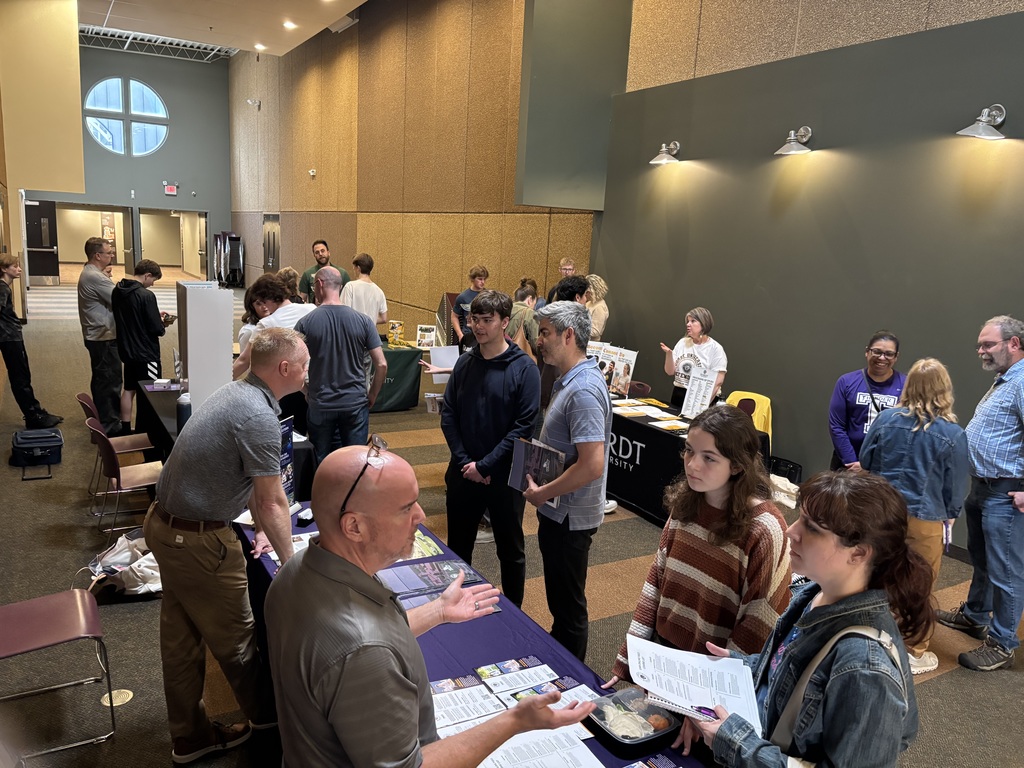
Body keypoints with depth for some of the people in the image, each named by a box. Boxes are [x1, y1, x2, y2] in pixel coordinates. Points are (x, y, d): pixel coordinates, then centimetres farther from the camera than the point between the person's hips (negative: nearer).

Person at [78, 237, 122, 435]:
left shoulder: (89, 273, 13)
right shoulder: (96, 277, -21)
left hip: (97, 335, 11)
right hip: (104, 337, -11)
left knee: (101, 379, 18)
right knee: (110, 380, -4)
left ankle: (102, 419, 28)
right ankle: (110, 425, 2)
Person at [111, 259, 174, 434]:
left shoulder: (117, 290, 3)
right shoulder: (146, 295, -22)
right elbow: (156, 329, -20)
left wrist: (156, 316, 13)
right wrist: (163, 324, 1)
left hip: (126, 350, 8)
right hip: (146, 353, -8)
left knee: (129, 390, 16)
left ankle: (125, 430, 24)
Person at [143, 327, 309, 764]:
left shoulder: (237, 394, 6)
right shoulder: (258, 417, -24)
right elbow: (272, 503, -19)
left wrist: (263, 529, 21)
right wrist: (290, 563, -7)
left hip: (166, 526, 10)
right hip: (197, 542, -10)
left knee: (181, 638, 20)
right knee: (233, 636, 13)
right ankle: (266, 712, 35)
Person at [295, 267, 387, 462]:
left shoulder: (306, 323, -8)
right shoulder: (362, 321, -6)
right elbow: (381, 365, -7)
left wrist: (304, 393, 13)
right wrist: (372, 396, 6)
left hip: (320, 405, 0)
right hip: (356, 403, 1)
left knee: (322, 463, 14)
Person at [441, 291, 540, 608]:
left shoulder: (524, 368, -11)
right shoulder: (465, 363, 2)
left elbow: (525, 425, -15)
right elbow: (448, 415, 2)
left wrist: (485, 466, -17)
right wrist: (465, 462, -9)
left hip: (504, 476, -4)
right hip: (462, 472, 4)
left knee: (511, 550, 12)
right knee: (457, 546, 17)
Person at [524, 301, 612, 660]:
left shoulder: (583, 390, -25)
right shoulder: (568, 380, 7)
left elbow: (592, 465, -31)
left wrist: (542, 494, -19)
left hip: (569, 516, -10)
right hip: (557, 511, 10)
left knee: (569, 603, 9)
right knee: (558, 595, 25)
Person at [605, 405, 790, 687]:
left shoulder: (764, 530, -23)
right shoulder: (685, 502, -6)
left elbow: (760, 623, -18)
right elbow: (657, 580, 0)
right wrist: (627, 660, -1)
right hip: (663, 650, 5)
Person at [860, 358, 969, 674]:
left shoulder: (886, 419, -7)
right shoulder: (952, 433, -14)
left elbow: (865, 461, 5)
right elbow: (956, 485, -4)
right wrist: (950, 515, 14)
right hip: (924, 519, -3)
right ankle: (915, 653, 25)